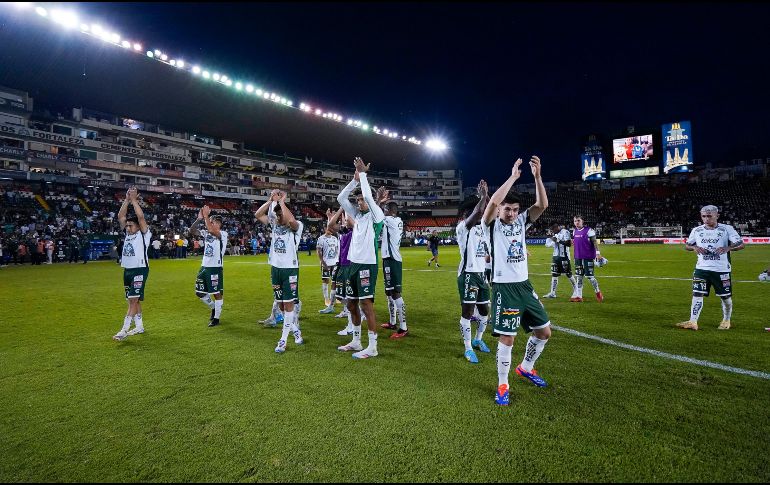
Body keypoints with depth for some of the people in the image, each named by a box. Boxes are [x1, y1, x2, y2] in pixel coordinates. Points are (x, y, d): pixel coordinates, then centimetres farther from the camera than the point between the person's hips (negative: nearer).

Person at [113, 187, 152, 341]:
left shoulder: (144, 234, -5)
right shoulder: (127, 233, 13)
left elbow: (140, 216, -18)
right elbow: (120, 216, 6)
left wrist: (134, 200, -12)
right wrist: (127, 199, 0)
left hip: (140, 270, -8)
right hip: (127, 270, 8)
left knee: (134, 300, -10)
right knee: (133, 300, 12)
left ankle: (124, 330, -10)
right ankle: (139, 326, 22)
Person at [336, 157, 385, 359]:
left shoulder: (376, 216, -5)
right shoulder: (357, 215, 15)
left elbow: (368, 196, -19)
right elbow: (341, 198, 13)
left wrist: (363, 173, -8)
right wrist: (355, 179, 5)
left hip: (367, 265, -8)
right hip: (353, 264, 8)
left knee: (366, 304, -7)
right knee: (351, 304, 13)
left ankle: (372, 347, 2)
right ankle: (356, 341, 27)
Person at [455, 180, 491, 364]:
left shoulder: (481, 226, 13)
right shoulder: (462, 228, -9)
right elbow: (477, 213, -24)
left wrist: (485, 195, -1)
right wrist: (483, 196, -14)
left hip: (481, 274, 8)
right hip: (468, 274, -8)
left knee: (484, 310, 14)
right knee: (467, 311, -3)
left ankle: (478, 340, 35)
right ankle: (468, 348, 7)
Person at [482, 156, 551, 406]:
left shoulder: (521, 221, 9)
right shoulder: (492, 224, -6)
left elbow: (542, 205, -5)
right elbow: (493, 201, -26)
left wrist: (537, 176, -14)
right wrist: (513, 176, -20)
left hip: (524, 285, 7)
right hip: (504, 287, -6)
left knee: (544, 331, 14)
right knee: (507, 337, -6)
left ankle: (526, 368, 37)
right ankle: (502, 386, 13)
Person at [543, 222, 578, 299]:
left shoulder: (565, 232, -11)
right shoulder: (555, 234, 12)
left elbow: (569, 244, -21)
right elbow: (547, 244, 15)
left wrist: (558, 240, -24)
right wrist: (550, 237, 0)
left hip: (564, 256, -7)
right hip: (556, 256, 7)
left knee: (568, 274, 1)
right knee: (554, 274, 5)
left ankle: (576, 290, 19)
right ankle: (552, 293, 8)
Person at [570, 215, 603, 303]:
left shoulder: (589, 230, -10)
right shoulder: (574, 231, 9)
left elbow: (594, 242, -11)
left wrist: (597, 253, -17)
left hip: (588, 257, -6)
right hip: (578, 257, 6)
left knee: (589, 276, -4)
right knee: (579, 277, 8)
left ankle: (598, 292, 18)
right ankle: (578, 296, 12)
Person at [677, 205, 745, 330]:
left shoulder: (727, 229, -3)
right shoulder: (696, 230, 5)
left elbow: (741, 244, -6)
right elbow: (686, 245, 13)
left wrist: (728, 248, -25)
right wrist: (694, 247, -9)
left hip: (722, 269, -1)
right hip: (702, 268, 2)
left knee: (726, 296, 10)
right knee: (697, 294, -5)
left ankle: (726, 320, 30)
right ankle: (693, 322, -6)